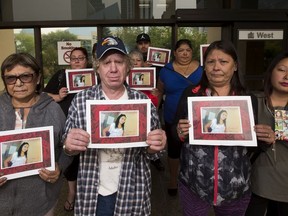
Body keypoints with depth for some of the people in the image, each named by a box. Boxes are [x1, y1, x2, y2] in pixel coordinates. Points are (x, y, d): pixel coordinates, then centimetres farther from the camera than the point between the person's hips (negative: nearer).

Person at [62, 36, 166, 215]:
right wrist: (69, 145, -22)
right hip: (92, 194, 0)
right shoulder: (81, 100, -6)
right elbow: (68, 146, 1)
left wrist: (155, 147, -20)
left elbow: (152, 153, 3)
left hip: (133, 193, 0)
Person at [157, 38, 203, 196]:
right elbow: (160, 92, 7)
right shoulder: (166, 70, -1)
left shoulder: (201, 68, -1)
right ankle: (173, 180, 34)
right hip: (173, 119, 0)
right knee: (174, 150, 13)